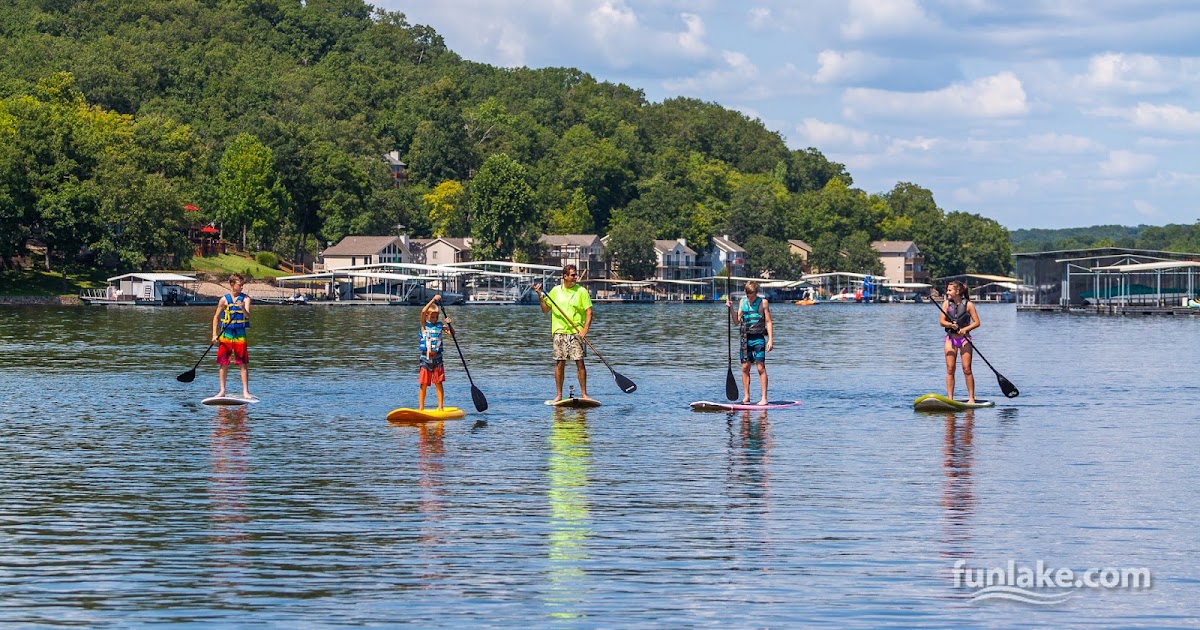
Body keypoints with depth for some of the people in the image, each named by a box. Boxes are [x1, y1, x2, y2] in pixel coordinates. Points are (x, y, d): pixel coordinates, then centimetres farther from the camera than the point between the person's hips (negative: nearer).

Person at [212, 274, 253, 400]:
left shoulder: (245, 298, 0)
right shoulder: (224, 299, 2)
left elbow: (247, 315, -13)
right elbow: (216, 317, 8)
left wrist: (243, 308, -35)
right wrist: (214, 335, 1)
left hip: (240, 334, -1)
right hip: (226, 334, 1)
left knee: (243, 364, -3)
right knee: (224, 364, 4)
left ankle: (245, 391, -1)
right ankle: (222, 390, 14)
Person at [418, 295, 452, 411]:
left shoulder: (440, 325, 6)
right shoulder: (424, 324, -1)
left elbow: (452, 334, 2)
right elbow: (423, 311, -17)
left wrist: (448, 324, -15)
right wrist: (433, 300, -19)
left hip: (437, 358, 2)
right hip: (426, 358, -2)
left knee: (438, 383, 2)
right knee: (424, 384, 2)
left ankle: (440, 407, 6)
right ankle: (421, 407, 10)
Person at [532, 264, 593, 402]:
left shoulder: (581, 291, 1)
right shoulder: (555, 291, 9)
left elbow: (589, 311, -2)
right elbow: (545, 309, 13)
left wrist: (585, 329, -15)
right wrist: (540, 296, -1)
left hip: (576, 332, -2)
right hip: (559, 332, 2)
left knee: (580, 362, -5)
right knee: (560, 363, 2)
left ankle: (584, 394, 1)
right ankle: (558, 395, 8)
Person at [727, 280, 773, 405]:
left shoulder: (763, 302, -1)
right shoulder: (742, 302, 11)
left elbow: (768, 322, -2)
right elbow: (737, 321, 9)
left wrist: (770, 339, -9)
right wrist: (731, 308, -4)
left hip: (758, 338, -4)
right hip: (745, 338, 4)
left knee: (761, 368, -7)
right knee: (745, 367, 4)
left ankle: (764, 398, -6)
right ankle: (746, 397, 12)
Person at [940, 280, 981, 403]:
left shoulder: (968, 304, -4)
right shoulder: (946, 304, 4)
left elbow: (976, 322, -4)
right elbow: (942, 321, -1)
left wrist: (965, 329, -18)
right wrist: (951, 325, -21)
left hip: (964, 338, -3)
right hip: (950, 338, 3)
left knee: (966, 369, -6)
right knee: (950, 369, 0)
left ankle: (971, 397, 0)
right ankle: (950, 398, 3)